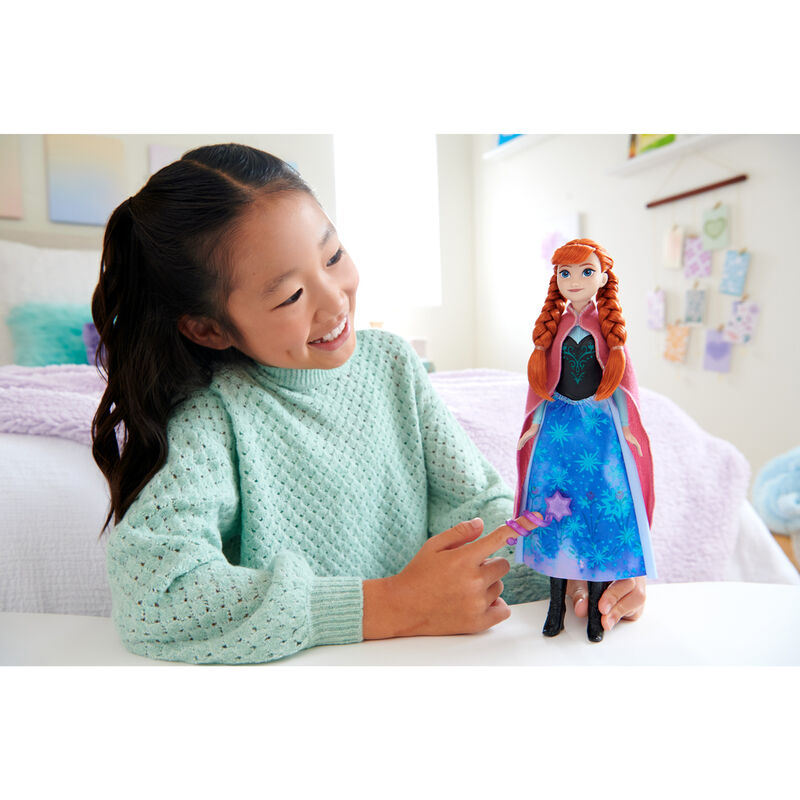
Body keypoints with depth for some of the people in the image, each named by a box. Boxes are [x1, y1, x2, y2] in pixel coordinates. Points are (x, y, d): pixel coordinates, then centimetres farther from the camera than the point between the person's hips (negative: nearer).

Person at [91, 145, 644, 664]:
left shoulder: (392, 363, 0)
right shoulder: (214, 416, -16)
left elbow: (475, 502, 1)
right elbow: (149, 594, -29)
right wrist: (394, 606, -26)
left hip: (421, 657, 4)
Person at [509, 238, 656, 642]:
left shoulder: (608, 326, 2)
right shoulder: (553, 325, 5)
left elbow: (620, 379, 4)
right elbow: (542, 378, 9)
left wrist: (625, 427, 1)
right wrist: (535, 424, 7)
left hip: (600, 426, -1)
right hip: (558, 426, 1)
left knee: (600, 508, 0)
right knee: (553, 507, 3)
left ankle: (596, 607, 14)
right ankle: (557, 602, 16)